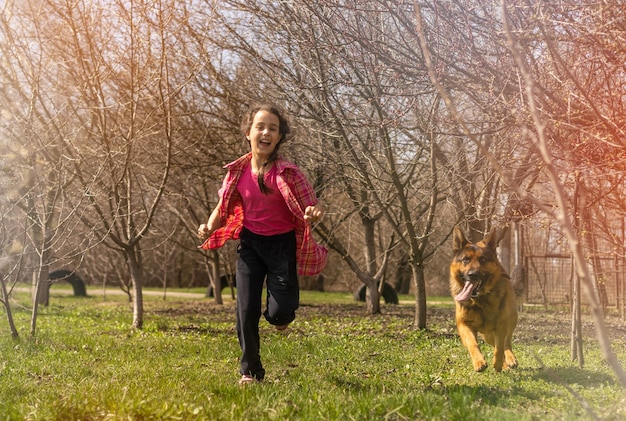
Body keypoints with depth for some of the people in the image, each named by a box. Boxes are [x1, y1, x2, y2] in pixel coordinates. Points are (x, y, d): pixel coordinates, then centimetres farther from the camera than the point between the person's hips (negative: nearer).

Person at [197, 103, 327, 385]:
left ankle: (282, 314, 31)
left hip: (282, 244, -3)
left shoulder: (288, 172, -17)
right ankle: (250, 372, 17)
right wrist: (209, 226, -13)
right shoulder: (238, 170, -6)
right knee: (246, 310, -2)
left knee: (278, 312, -10)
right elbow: (223, 206, 6)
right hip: (250, 244, 3)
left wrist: (313, 214, -38)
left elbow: (312, 208, -14)